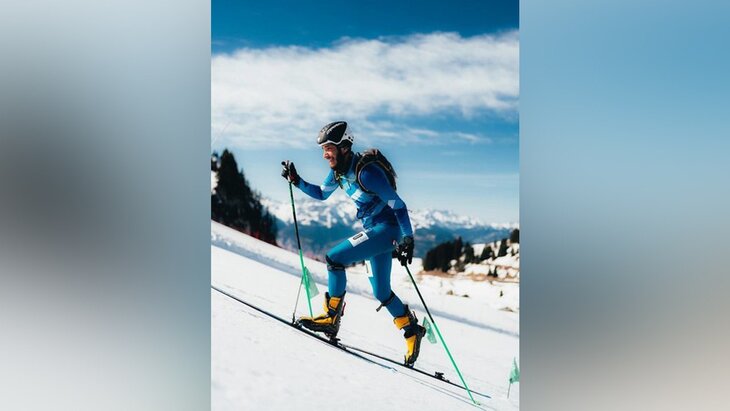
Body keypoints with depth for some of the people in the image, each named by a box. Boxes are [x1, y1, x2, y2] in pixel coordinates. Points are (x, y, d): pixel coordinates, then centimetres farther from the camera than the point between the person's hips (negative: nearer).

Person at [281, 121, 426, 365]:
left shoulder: (366, 172, -24)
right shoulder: (338, 170, 2)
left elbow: (398, 205, -23)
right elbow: (321, 194, 19)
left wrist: (408, 238, -28)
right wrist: (296, 180, 7)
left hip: (387, 229, -9)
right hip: (373, 229, 9)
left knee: (334, 258, -17)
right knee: (381, 293, 13)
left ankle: (331, 318, -5)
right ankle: (412, 330, 30)